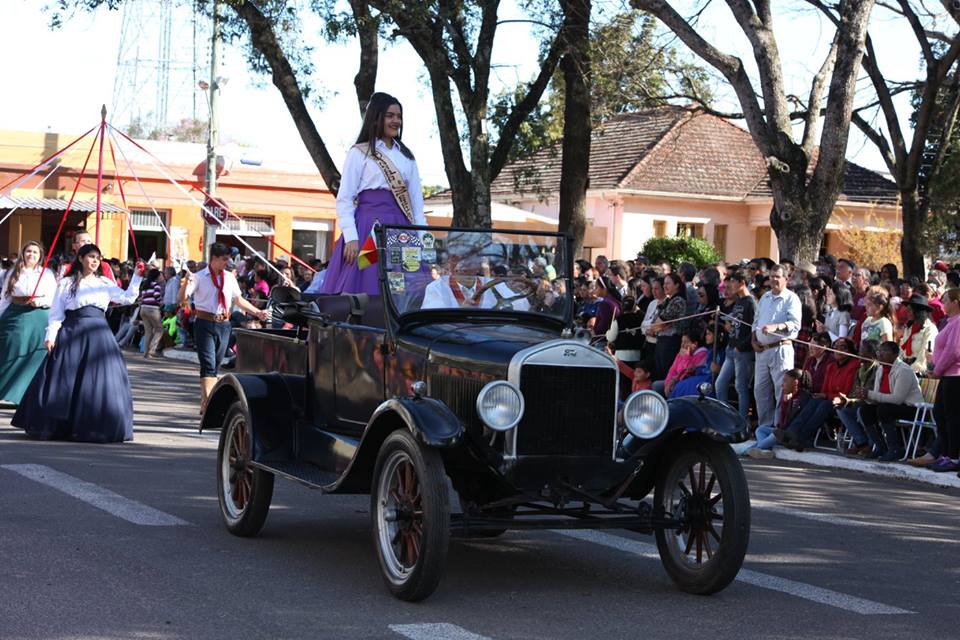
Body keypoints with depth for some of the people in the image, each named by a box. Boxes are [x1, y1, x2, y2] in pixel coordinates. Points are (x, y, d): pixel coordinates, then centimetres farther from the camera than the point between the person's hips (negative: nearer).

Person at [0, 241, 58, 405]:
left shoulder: (47, 273, 4)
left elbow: (54, 298, 1)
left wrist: (40, 301, -17)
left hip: (39, 319, -1)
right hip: (15, 317, 1)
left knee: (35, 358, -1)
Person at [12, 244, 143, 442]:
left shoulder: (104, 283, 14)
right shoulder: (66, 283, 5)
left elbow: (127, 298, 11)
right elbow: (56, 313, 1)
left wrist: (137, 277, 3)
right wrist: (51, 336, -9)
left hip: (99, 335, 3)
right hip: (72, 335, -3)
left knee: (98, 382, -1)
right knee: (64, 381, -2)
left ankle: (94, 427, 5)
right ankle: (58, 427, 7)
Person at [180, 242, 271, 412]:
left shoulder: (229, 277, 10)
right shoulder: (199, 277, -4)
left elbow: (239, 300, 20)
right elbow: (183, 299, -11)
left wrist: (257, 312, 16)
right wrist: (186, 282, -29)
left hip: (223, 324, 5)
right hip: (205, 323, -5)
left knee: (216, 365, 9)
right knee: (208, 365, -13)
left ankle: (205, 403, 18)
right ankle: (207, 403, -20)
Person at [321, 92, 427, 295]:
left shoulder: (407, 156, 18)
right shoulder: (359, 153, 4)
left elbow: (416, 199, 18)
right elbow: (344, 200, -1)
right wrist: (350, 237, -13)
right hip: (368, 229, -4)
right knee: (363, 291, -9)